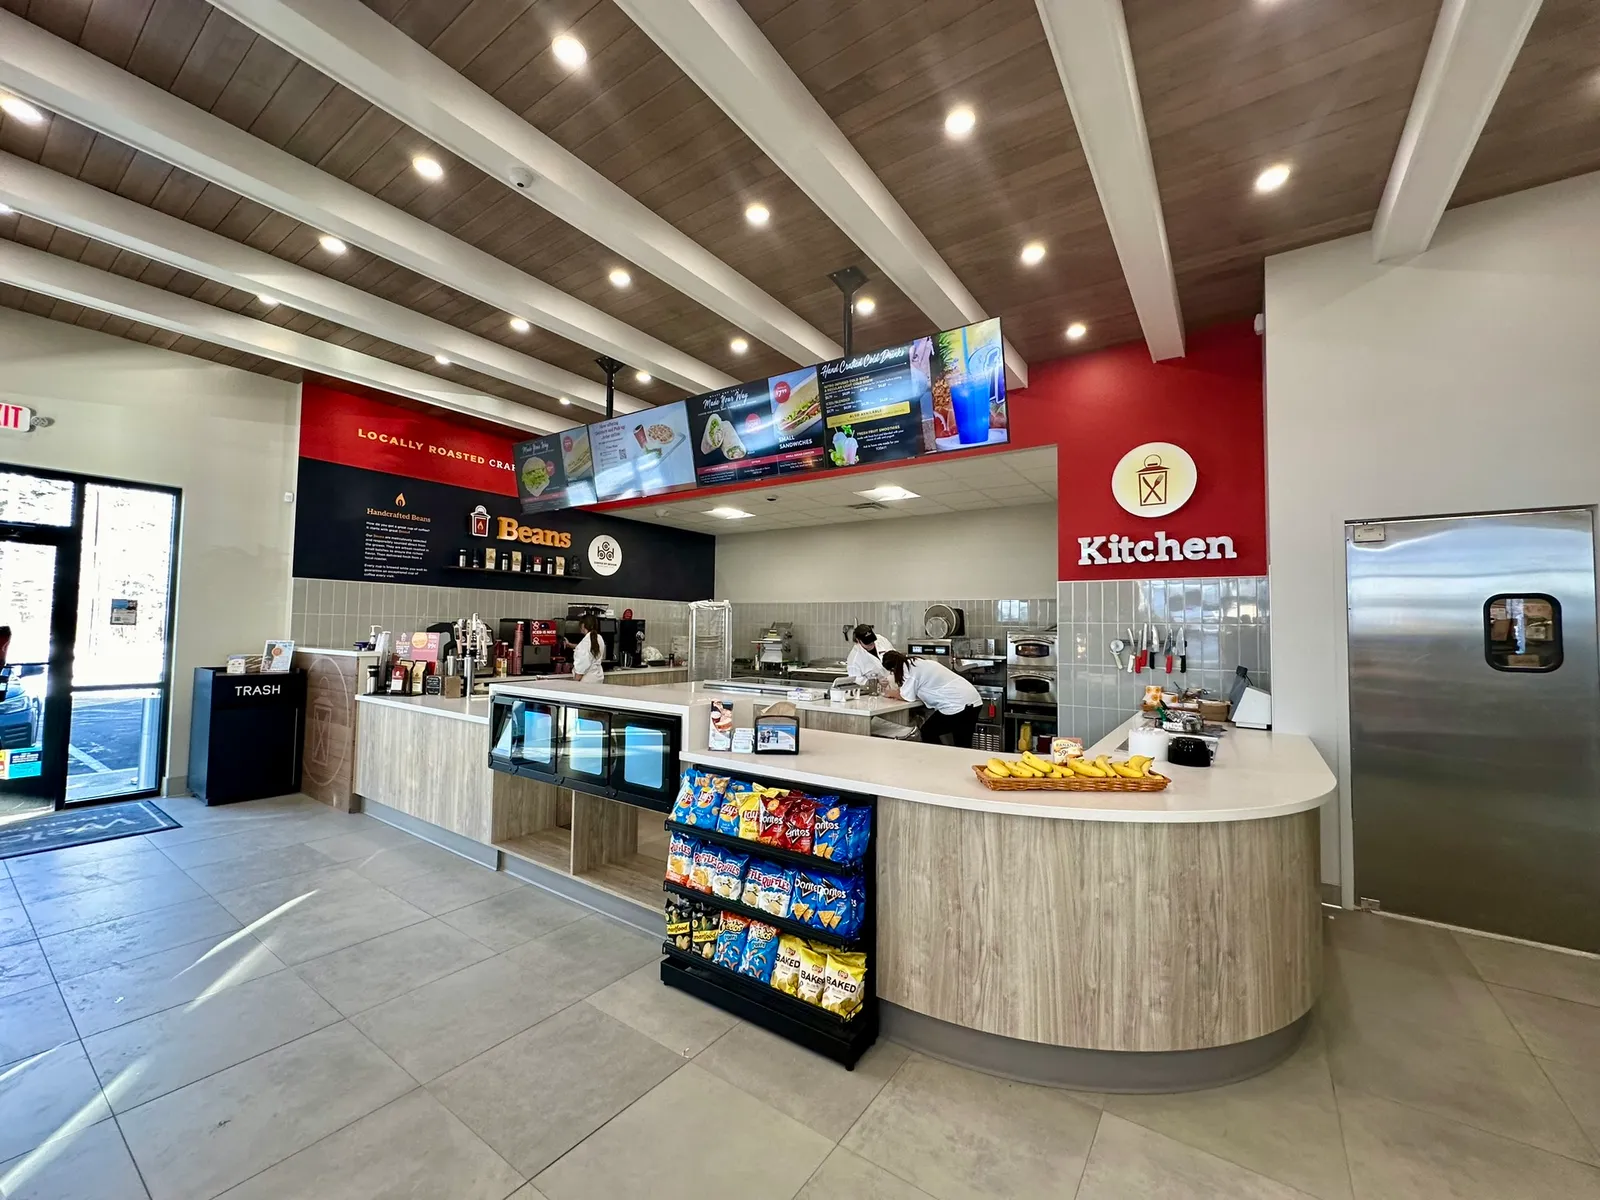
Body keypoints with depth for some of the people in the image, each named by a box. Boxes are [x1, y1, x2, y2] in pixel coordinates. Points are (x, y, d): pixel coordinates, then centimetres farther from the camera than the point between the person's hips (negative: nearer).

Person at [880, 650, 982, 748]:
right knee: (964, 747, 14)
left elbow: (907, 697, -3)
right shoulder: (918, 662, 18)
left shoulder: (908, 669, -9)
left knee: (927, 733, 11)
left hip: (957, 706, -9)